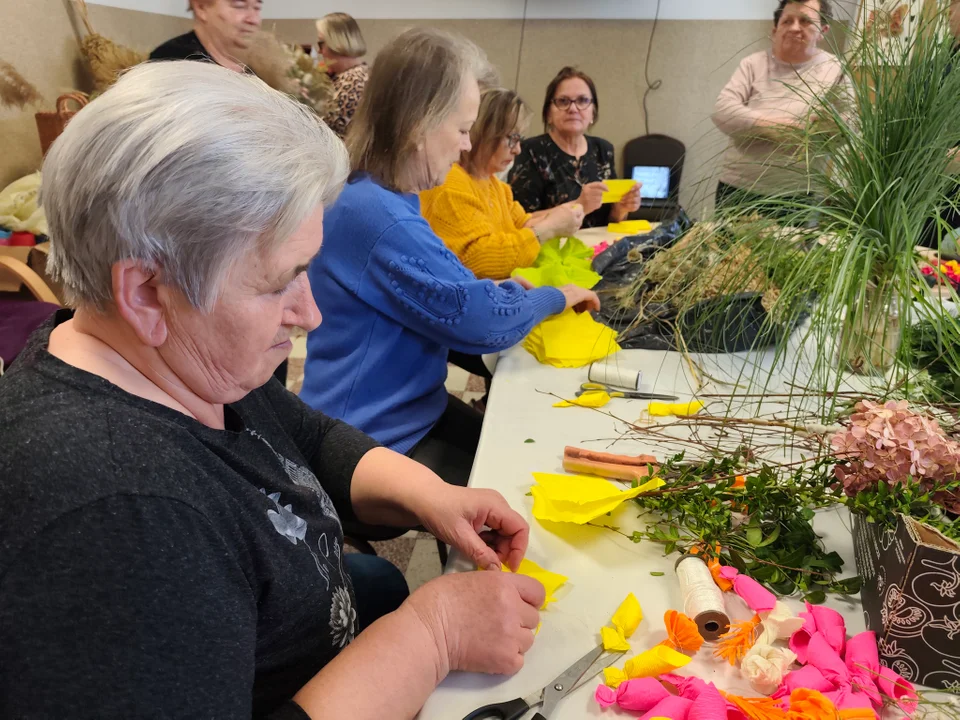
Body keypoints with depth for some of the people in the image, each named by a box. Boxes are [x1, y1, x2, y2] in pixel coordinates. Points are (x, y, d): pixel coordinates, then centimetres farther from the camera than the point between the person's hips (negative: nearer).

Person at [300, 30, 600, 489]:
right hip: (376, 444, -9)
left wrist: (505, 291, 5)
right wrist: (556, 297, -4)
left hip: (407, 409, 9)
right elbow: (483, 321, -22)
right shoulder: (379, 216, -28)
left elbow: (446, 293, 18)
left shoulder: (375, 197, 6)